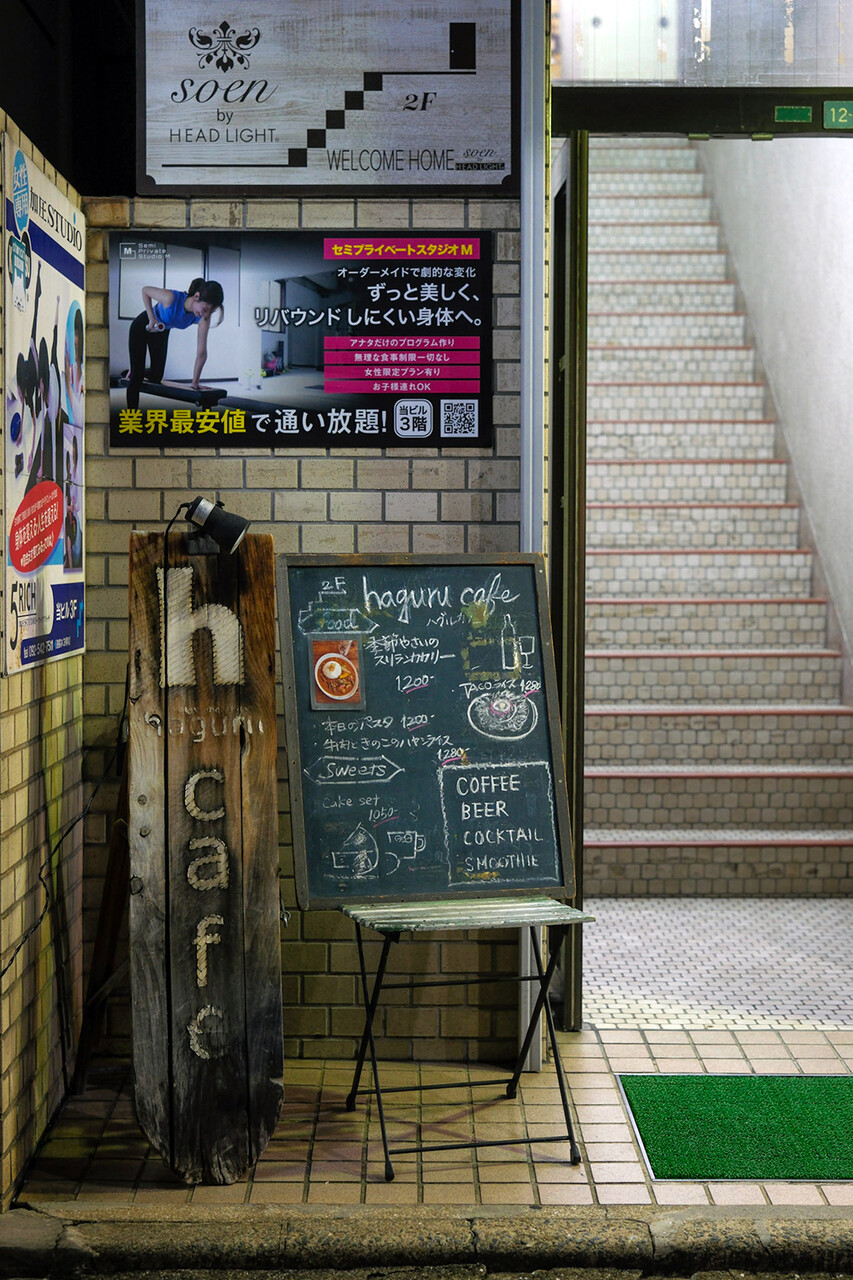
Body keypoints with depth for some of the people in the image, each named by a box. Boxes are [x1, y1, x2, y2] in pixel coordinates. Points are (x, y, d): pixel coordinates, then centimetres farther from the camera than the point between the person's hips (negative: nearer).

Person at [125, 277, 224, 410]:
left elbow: (201, 353, -25)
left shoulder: (203, 317, -28)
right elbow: (145, 290, -20)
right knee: (137, 376, -6)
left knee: (156, 376, 8)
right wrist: (151, 318, -26)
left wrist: (194, 383, -24)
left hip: (161, 331, 5)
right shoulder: (172, 298, -40)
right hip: (142, 328, -5)